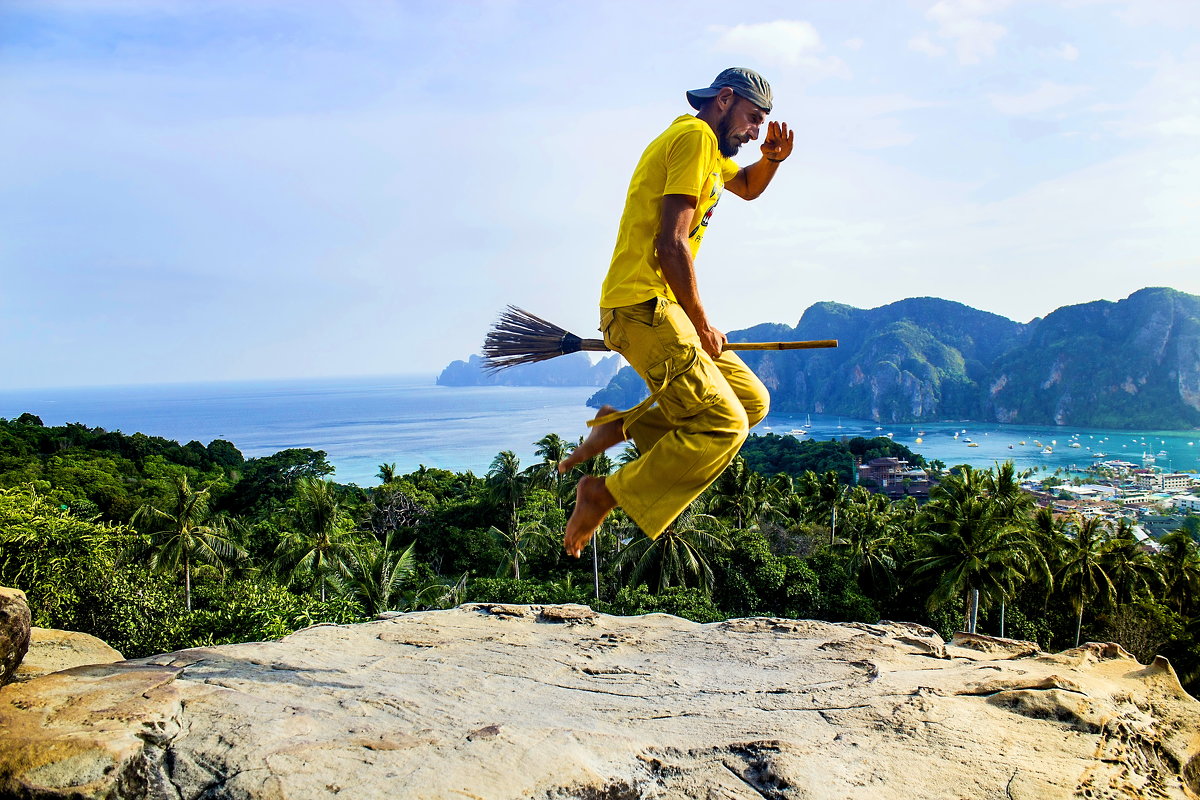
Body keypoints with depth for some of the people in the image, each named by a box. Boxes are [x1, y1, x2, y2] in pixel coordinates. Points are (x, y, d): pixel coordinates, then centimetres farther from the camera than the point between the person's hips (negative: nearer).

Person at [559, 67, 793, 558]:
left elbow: (747, 186, 40)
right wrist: (700, 323, -11)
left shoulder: (706, 147, 22)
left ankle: (620, 426, 11)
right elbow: (671, 244, -19)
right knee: (723, 426, -16)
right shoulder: (694, 136, -9)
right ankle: (606, 495, -8)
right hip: (644, 307, -10)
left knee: (752, 402, 9)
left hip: (662, 310, 10)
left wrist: (773, 158, 17)